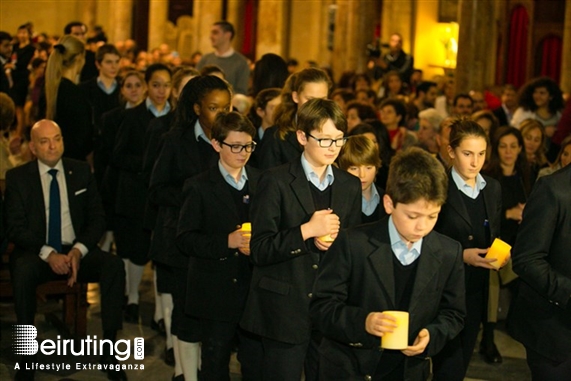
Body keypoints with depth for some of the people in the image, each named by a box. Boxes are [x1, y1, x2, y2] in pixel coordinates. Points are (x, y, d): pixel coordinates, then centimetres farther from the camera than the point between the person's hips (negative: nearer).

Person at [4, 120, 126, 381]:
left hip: (76, 250, 2)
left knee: (113, 266, -27)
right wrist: (48, 254, -20)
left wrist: (78, 250, -13)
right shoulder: (17, 177, 3)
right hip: (36, 252, -2)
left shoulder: (81, 171, 9)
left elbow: (97, 218, 7)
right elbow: (14, 227, -4)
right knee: (23, 272, -37)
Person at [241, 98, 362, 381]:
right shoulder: (276, 182, -7)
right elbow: (260, 250, -11)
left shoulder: (350, 186, 8)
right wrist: (307, 230, -21)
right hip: (285, 310, -4)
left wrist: (334, 241, -8)